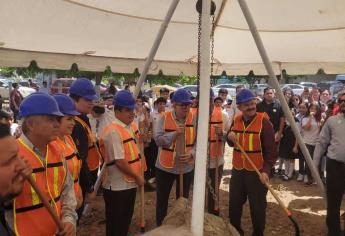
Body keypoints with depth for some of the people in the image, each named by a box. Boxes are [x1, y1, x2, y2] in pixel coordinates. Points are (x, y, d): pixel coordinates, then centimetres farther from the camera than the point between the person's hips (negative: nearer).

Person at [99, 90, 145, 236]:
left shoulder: (132, 126, 5)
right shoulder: (113, 131, -21)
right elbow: (120, 161, -22)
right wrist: (137, 176, -12)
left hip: (130, 183, 8)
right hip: (117, 186, -8)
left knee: (126, 220, 23)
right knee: (115, 224, 10)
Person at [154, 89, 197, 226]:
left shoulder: (194, 119, -5)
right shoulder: (164, 118, -9)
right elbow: (158, 139, -15)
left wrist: (192, 153, -21)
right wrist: (175, 133, -25)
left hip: (186, 167, 2)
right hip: (165, 166, -1)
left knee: (183, 199, 18)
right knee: (162, 199, 12)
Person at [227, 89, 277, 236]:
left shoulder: (264, 122, -14)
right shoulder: (236, 120, 3)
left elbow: (271, 150, -16)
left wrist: (266, 170, -26)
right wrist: (230, 137, -6)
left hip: (257, 172, -5)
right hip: (237, 170, 6)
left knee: (257, 207, 9)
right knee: (234, 205, 18)